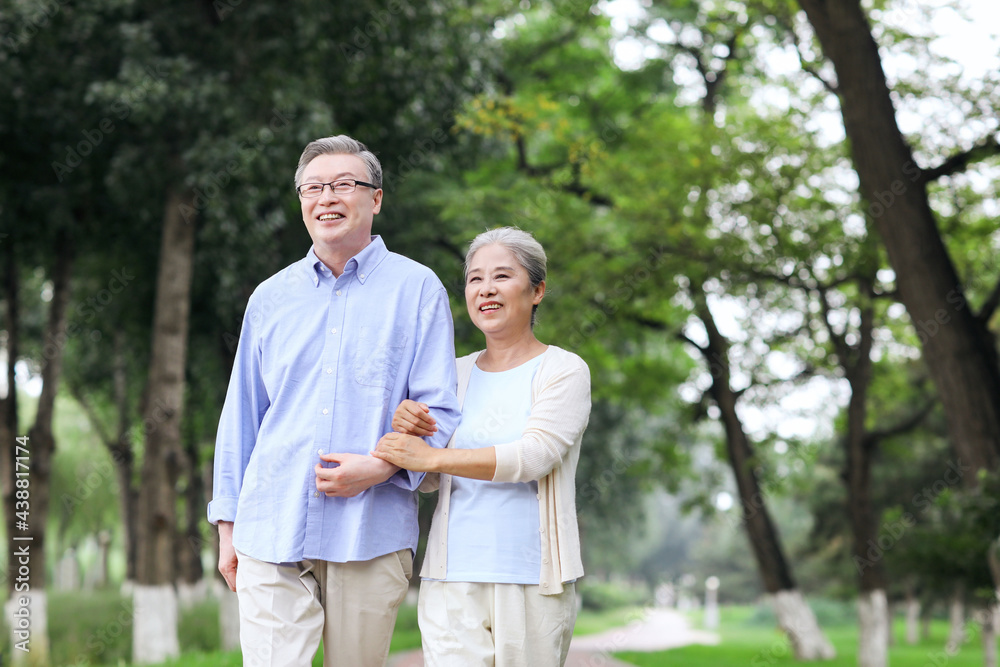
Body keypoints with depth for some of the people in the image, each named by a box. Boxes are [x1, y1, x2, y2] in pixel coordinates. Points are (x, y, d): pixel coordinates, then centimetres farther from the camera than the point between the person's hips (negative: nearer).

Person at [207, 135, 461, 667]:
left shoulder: (417, 289, 3)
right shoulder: (271, 298, 13)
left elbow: (438, 410, 1)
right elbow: (241, 418, 17)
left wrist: (381, 466, -16)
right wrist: (227, 525, 13)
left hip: (372, 536, -2)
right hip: (272, 531, 2)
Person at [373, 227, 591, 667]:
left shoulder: (564, 371, 0)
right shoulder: (455, 374, 13)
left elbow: (534, 455, -15)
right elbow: (427, 480, 13)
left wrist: (429, 457, -19)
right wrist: (407, 431, -8)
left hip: (532, 583, -3)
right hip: (452, 580, 3)